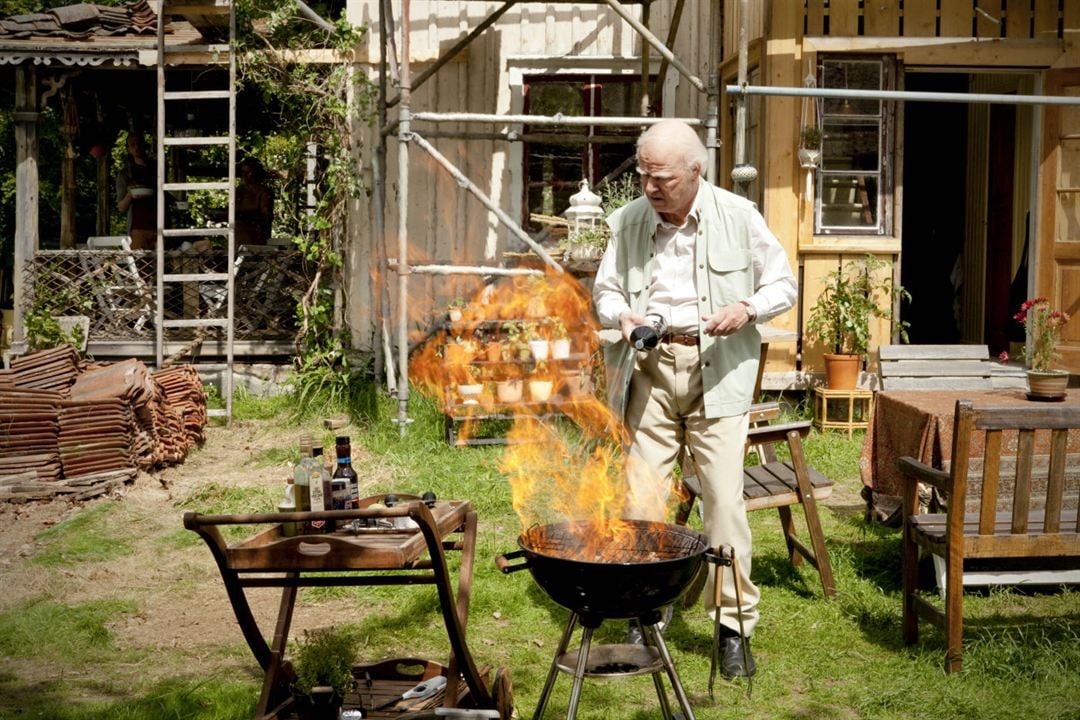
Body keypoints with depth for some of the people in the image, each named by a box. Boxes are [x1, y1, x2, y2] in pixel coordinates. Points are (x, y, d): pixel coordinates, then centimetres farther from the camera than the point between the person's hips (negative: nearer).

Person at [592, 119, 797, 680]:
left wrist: (747, 308, -14)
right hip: (648, 368, 2)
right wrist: (622, 315, -6)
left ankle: (734, 625, 7)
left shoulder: (738, 217, -1)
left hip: (716, 371, -2)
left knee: (724, 500, -6)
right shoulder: (628, 221, 6)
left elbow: (783, 285, 7)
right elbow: (604, 289, 17)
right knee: (640, 497, 0)